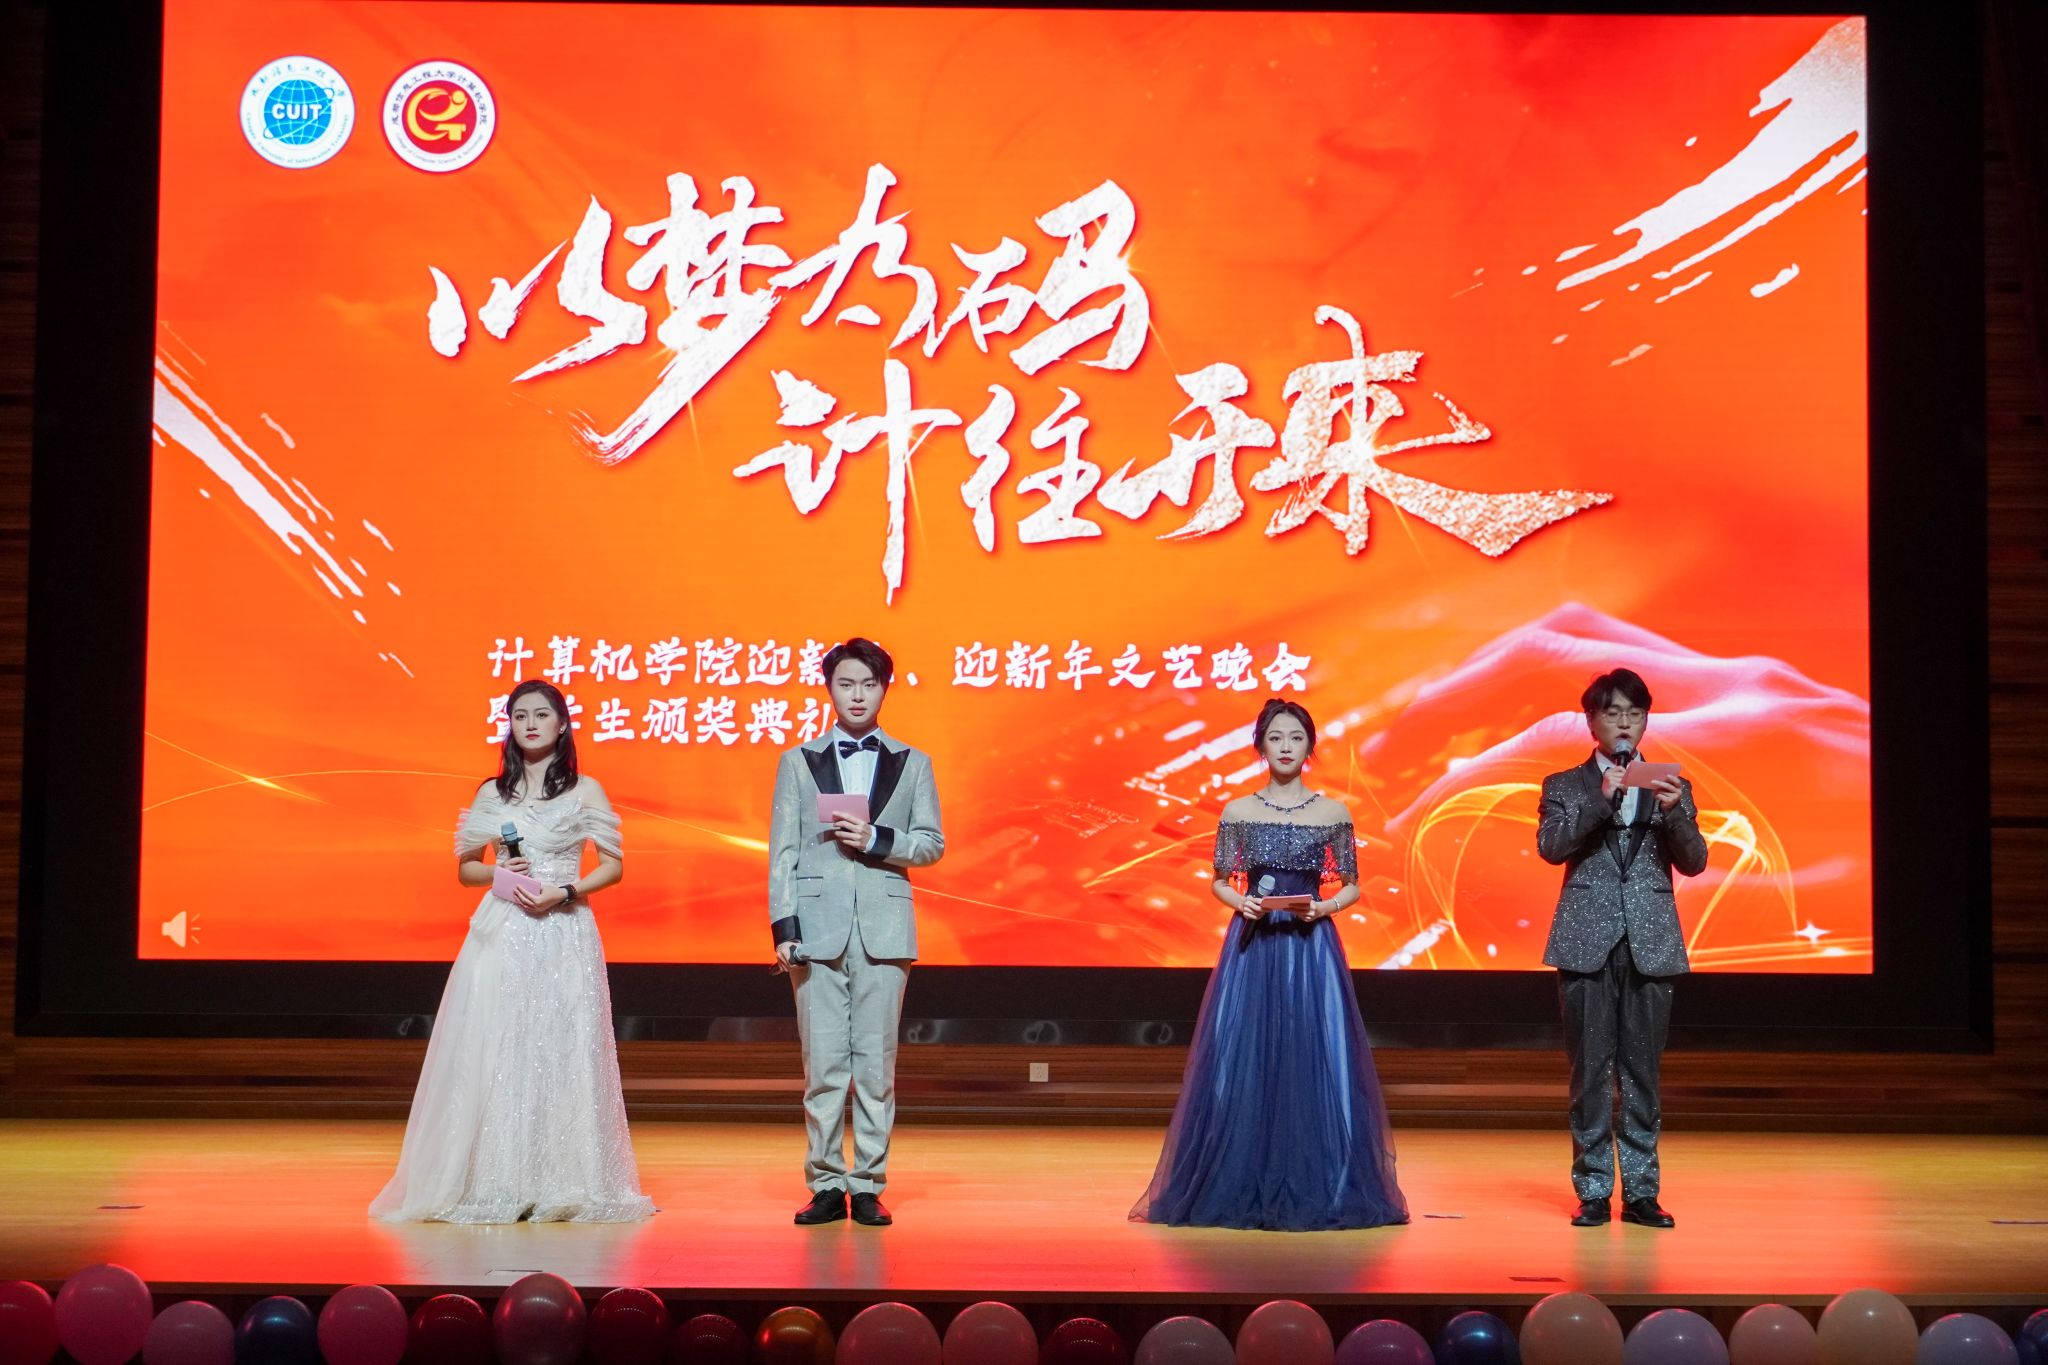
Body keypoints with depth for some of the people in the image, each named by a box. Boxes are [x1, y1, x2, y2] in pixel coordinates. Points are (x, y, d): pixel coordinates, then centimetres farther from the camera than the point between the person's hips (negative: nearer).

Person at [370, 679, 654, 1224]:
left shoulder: (585, 790, 5)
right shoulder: (492, 794, 12)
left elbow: (613, 866, 3)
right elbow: (465, 868, 15)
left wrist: (565, 893, -12)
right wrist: (499, 873, -6)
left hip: (564, 936, -2)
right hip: (502, 935, 2)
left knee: (560, 1053, -4)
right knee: (494, 1053, -3)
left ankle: (562, 1185, 1)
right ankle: (494, 1184, 1)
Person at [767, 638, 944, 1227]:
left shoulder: (912, 764, 13)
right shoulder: (798, 762, 11)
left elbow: (932, 843, 7)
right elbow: (783, 850, 6)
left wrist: (877, 840, -10)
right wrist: (784, 926, -4)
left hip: (883, 930, 0)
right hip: (818, 928, 0)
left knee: (876, 1063, 0)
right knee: (822, 1064, -1)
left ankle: (868, 1185, 5)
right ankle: (826, 1185, 6)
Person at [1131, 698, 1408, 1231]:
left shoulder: (1332, 814, 5)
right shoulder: (1238, 812, 6)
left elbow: (1351, 886, 8)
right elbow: (1220, 882, 9)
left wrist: (1324, 907, -11)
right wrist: (1242, 901, -11)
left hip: (1310, 947, 0)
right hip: (1251, 946, 0)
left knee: (1315, 1063, -3)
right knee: (1242, 1062, -2)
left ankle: (1313, 1188, 6)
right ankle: (1241, 1188, 6)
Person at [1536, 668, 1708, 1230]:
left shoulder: (1672, 788, 13)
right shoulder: (1565, 786, 8)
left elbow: (1693, 861, 4)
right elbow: (1550, 846, -8)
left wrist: (1674, 812, -15)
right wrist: (1602, 799, -18)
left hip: (1650, 945, 1)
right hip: (1588, 945, -1)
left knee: (1642, 1072, 3)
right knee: (1590, 1072, 0)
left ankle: (1641, 1192, 8)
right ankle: (1593, 1192, 6)